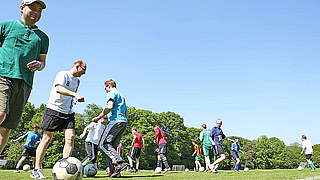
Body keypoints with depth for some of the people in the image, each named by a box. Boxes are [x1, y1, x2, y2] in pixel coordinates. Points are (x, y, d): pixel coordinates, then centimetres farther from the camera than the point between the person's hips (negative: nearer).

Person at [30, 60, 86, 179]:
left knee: (70, 137, -11)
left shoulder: (77, 81, 17)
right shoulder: (63, 74, -7)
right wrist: (75, 95, -36)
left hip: (68, 113, 7)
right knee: (47, 138, -4)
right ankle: (36, 170, 3)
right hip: (54, 109, -7)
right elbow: (58, 88, -27)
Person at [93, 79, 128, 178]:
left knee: (104, 144, -12)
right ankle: (113, 171, -1)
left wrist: (98, 117, -8)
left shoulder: (112, 93, 3)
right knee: (112, 146, 8)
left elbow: (109, 107, -14)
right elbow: (126, 114, 30)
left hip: (116, 120, -9)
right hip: (124, 122, 9)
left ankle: (120, 163, -27)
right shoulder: (122, 96, 31)